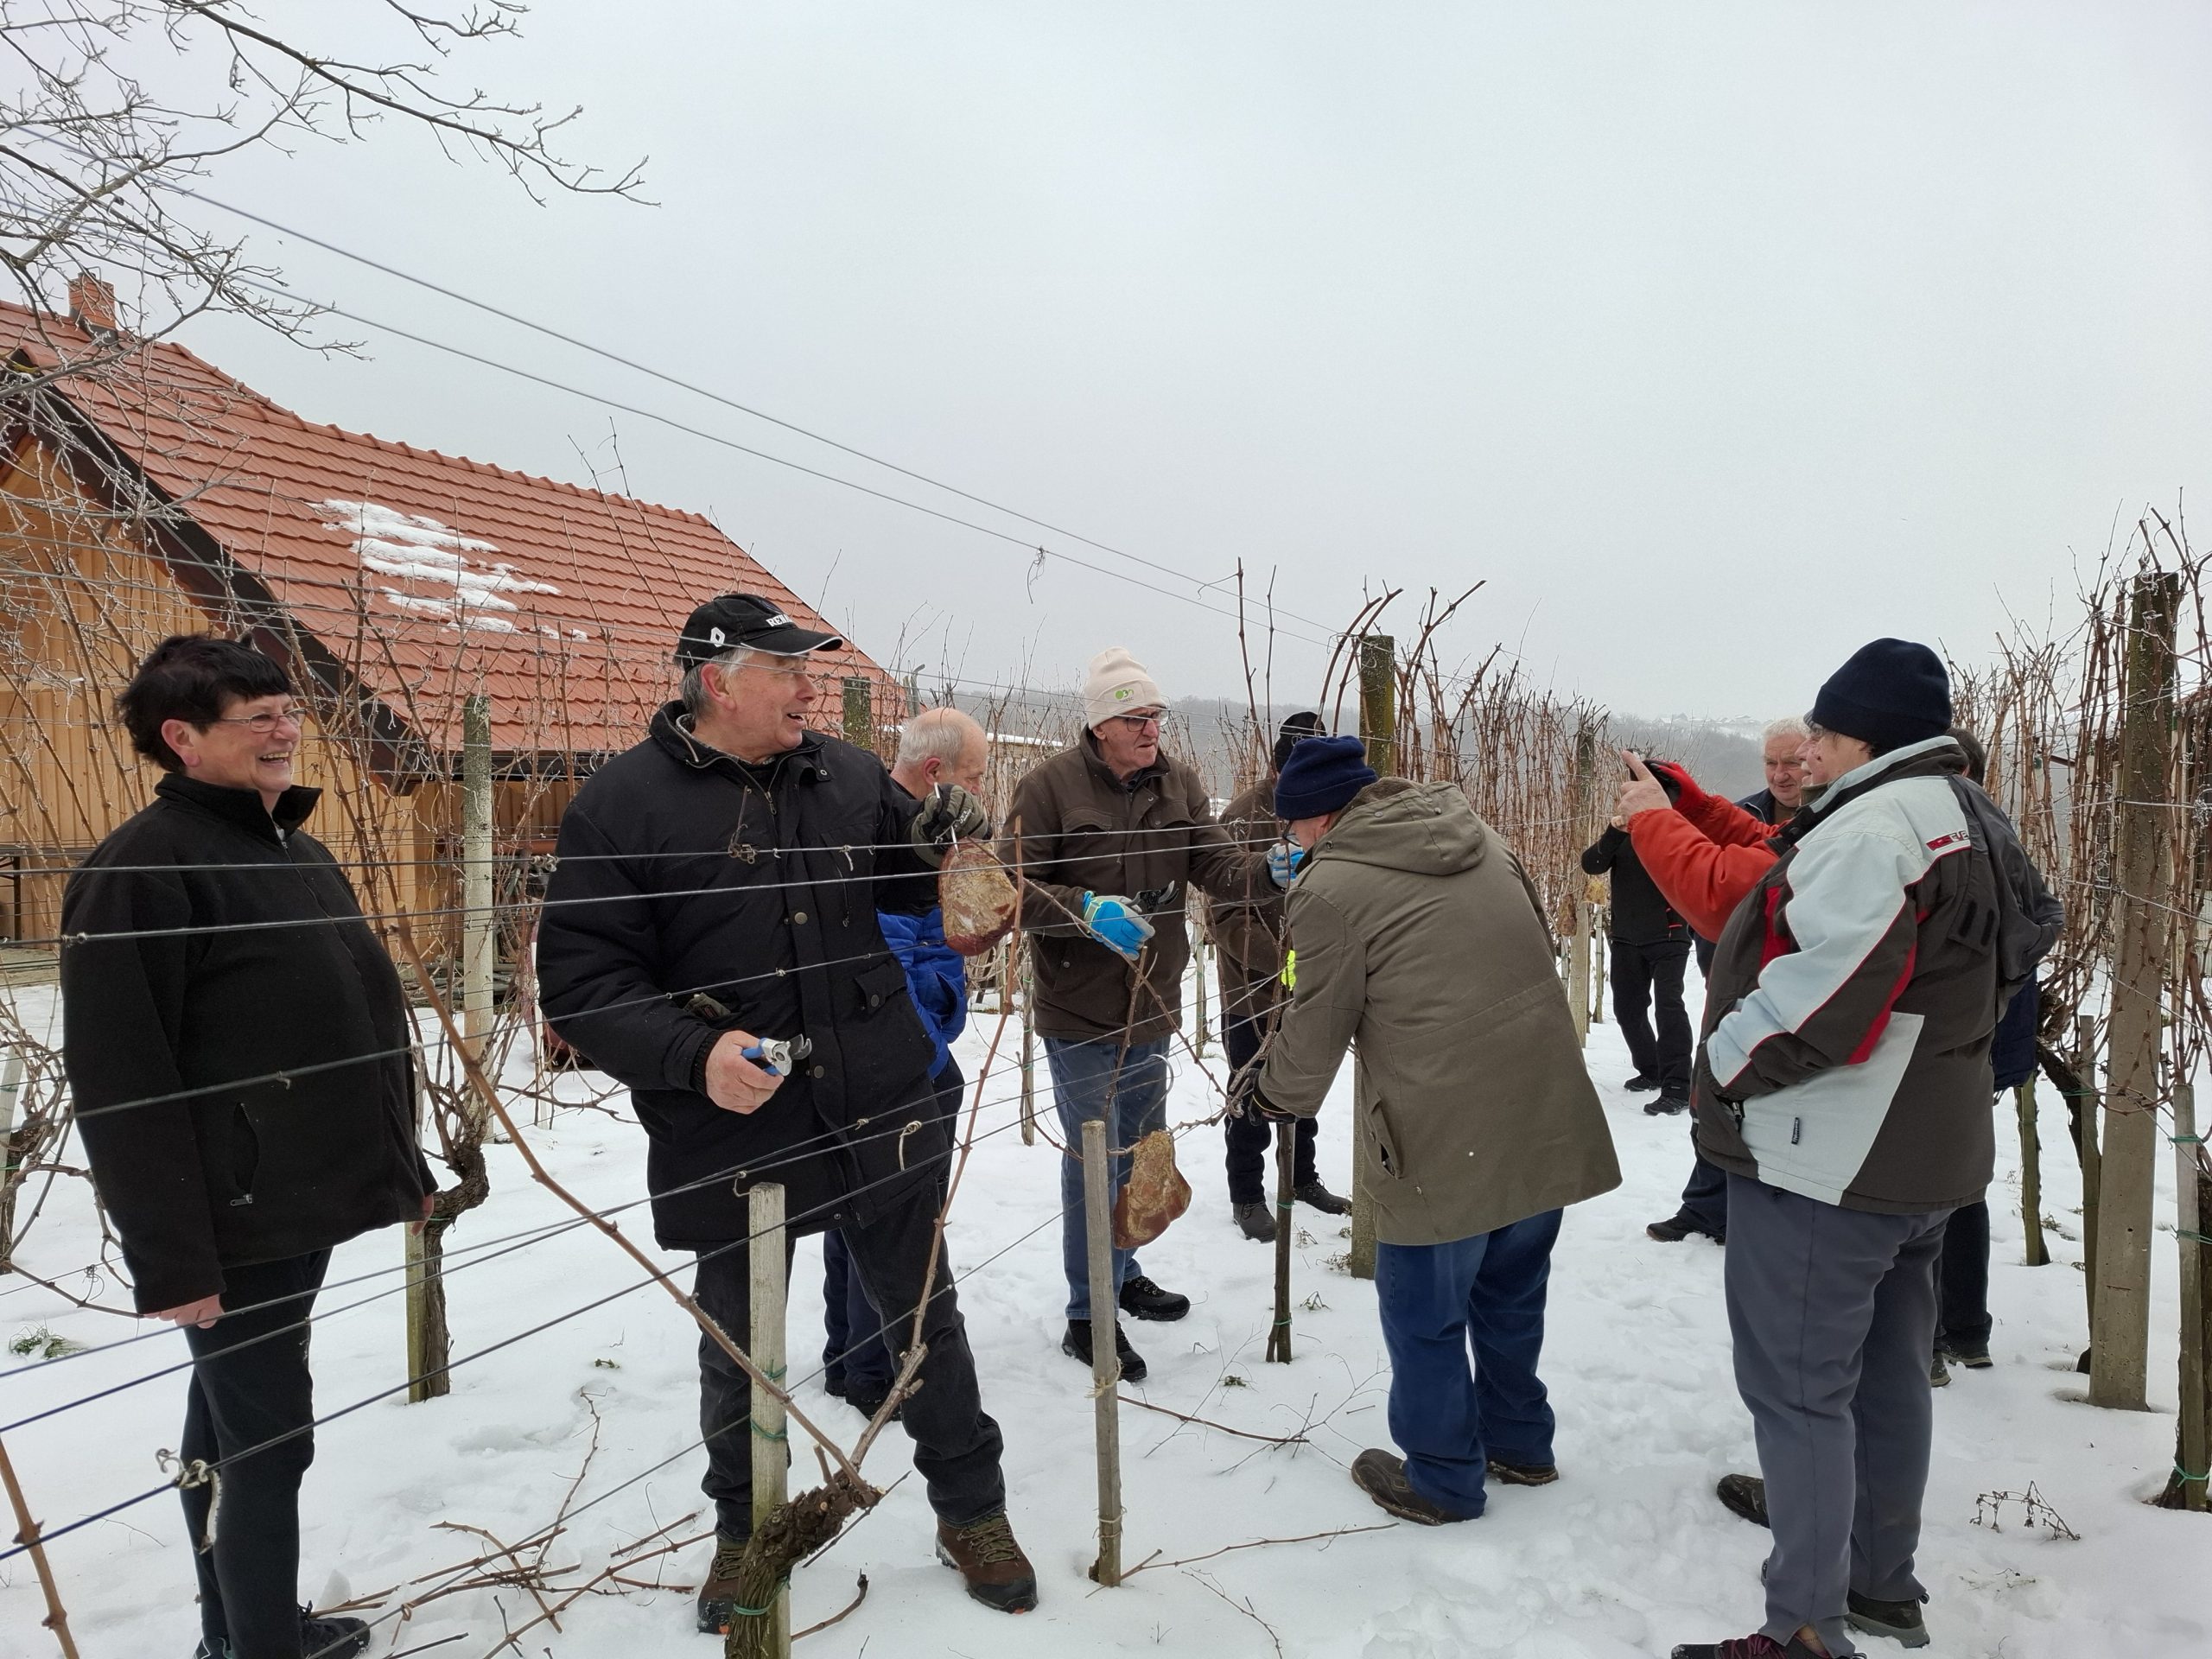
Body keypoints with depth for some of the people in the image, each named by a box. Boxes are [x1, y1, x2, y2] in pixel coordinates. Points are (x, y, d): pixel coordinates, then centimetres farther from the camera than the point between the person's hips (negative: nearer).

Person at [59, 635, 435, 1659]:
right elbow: (121, 1085, -20)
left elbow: (361, 1030, 18)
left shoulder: (295, 851, 12)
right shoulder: (142, 871, -16)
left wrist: (401, 1165, 18)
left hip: (300, 1206, 9)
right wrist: (171, 1258, -21)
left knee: (233, 1428, 20)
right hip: (232, 1226, -9)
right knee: (265, 1442, 0)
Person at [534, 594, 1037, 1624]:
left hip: (881, 1121, 3)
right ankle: (744, 1530, 43)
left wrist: (939, 844, -6)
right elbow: (579, 979, -12)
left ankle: (972, 1512, 38)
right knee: (738, 1354, 17)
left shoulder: (848, 776, 3)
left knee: (928, 1322, 16)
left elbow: (905, 888, 17)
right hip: (730, 1139, -3)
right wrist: (693, 1056, -26)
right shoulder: (624, 802, -10)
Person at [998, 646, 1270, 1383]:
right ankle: (1088, 1316, 15)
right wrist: (1087, 911, -32)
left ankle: (1122, 1273, 42)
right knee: (1094, 1157, 0)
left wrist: (1269, 868, -24)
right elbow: (1016, 890, -16)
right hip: (1079, 1011, -6)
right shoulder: (1049, 785, -15)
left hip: (1152, 1003, 6)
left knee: (1139, 1148, 21)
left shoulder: (1177, 781, 2)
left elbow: (1214, 862, -4)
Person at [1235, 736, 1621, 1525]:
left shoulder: (1332, 886, -12)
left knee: (1425, 1315, 13)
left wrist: (1267, 1089, 16)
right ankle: (1519, 1442, 43)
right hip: (1546, 1118, 8)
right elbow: (1539, 940, 18)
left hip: (1446, 1140, -7)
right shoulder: (1476, 835, 8)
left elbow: (1318, 1026, -4)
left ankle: (1444, 1479, 29)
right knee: (1511, 1291, 26)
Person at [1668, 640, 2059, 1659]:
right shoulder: (1965, 822, 14)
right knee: (1886, 1372, 20)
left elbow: (1827, 983, -28)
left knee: (1797, 1386, -1)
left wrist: (1725, 1065, -15)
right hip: (1923, 1155, 10)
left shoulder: (1879, 822, -20)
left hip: (1823, 1161, -10)